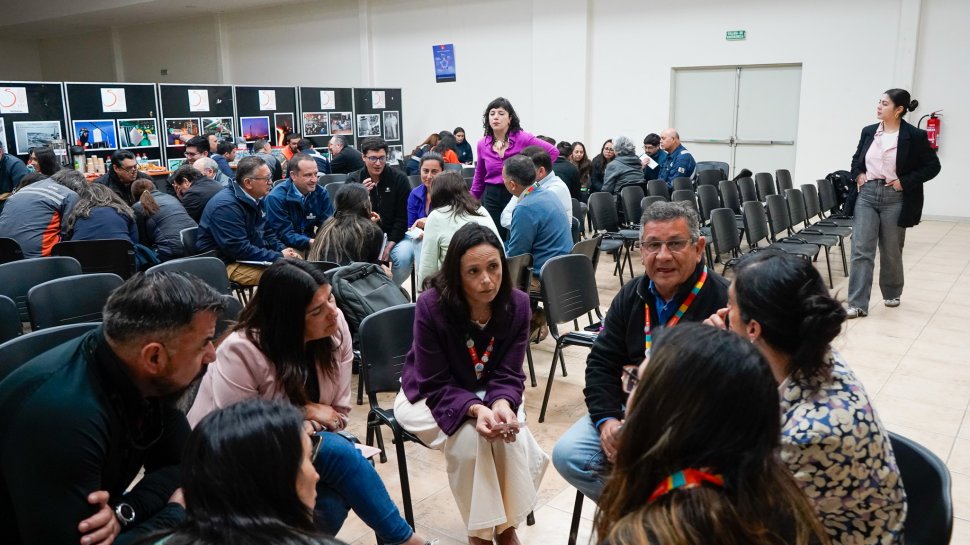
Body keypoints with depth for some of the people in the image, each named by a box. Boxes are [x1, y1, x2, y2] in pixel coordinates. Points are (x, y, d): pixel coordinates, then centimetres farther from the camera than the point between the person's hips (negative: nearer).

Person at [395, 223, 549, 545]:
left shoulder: (517, 304, -17)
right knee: (469, 438, -30)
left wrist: (502, 404, -36)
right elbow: (436, 385, -22)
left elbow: (509, 375, -13)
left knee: (512, 436, -25)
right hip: (429, 398, -2)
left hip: (491, 394, 3)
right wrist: (476, 410, -39)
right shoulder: (432, 306, -27)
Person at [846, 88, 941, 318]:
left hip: (895, 199, -3)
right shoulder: (868, 132, 6)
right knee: (860, 250, -6)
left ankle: (892, 294, 35)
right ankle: (858, 304, -6)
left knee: (891, 252, 12)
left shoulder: (915, 136, -6)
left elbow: (933, 166, -3)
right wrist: (858, 174, 2)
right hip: (867, 195, 3)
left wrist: (905, 182, -12)